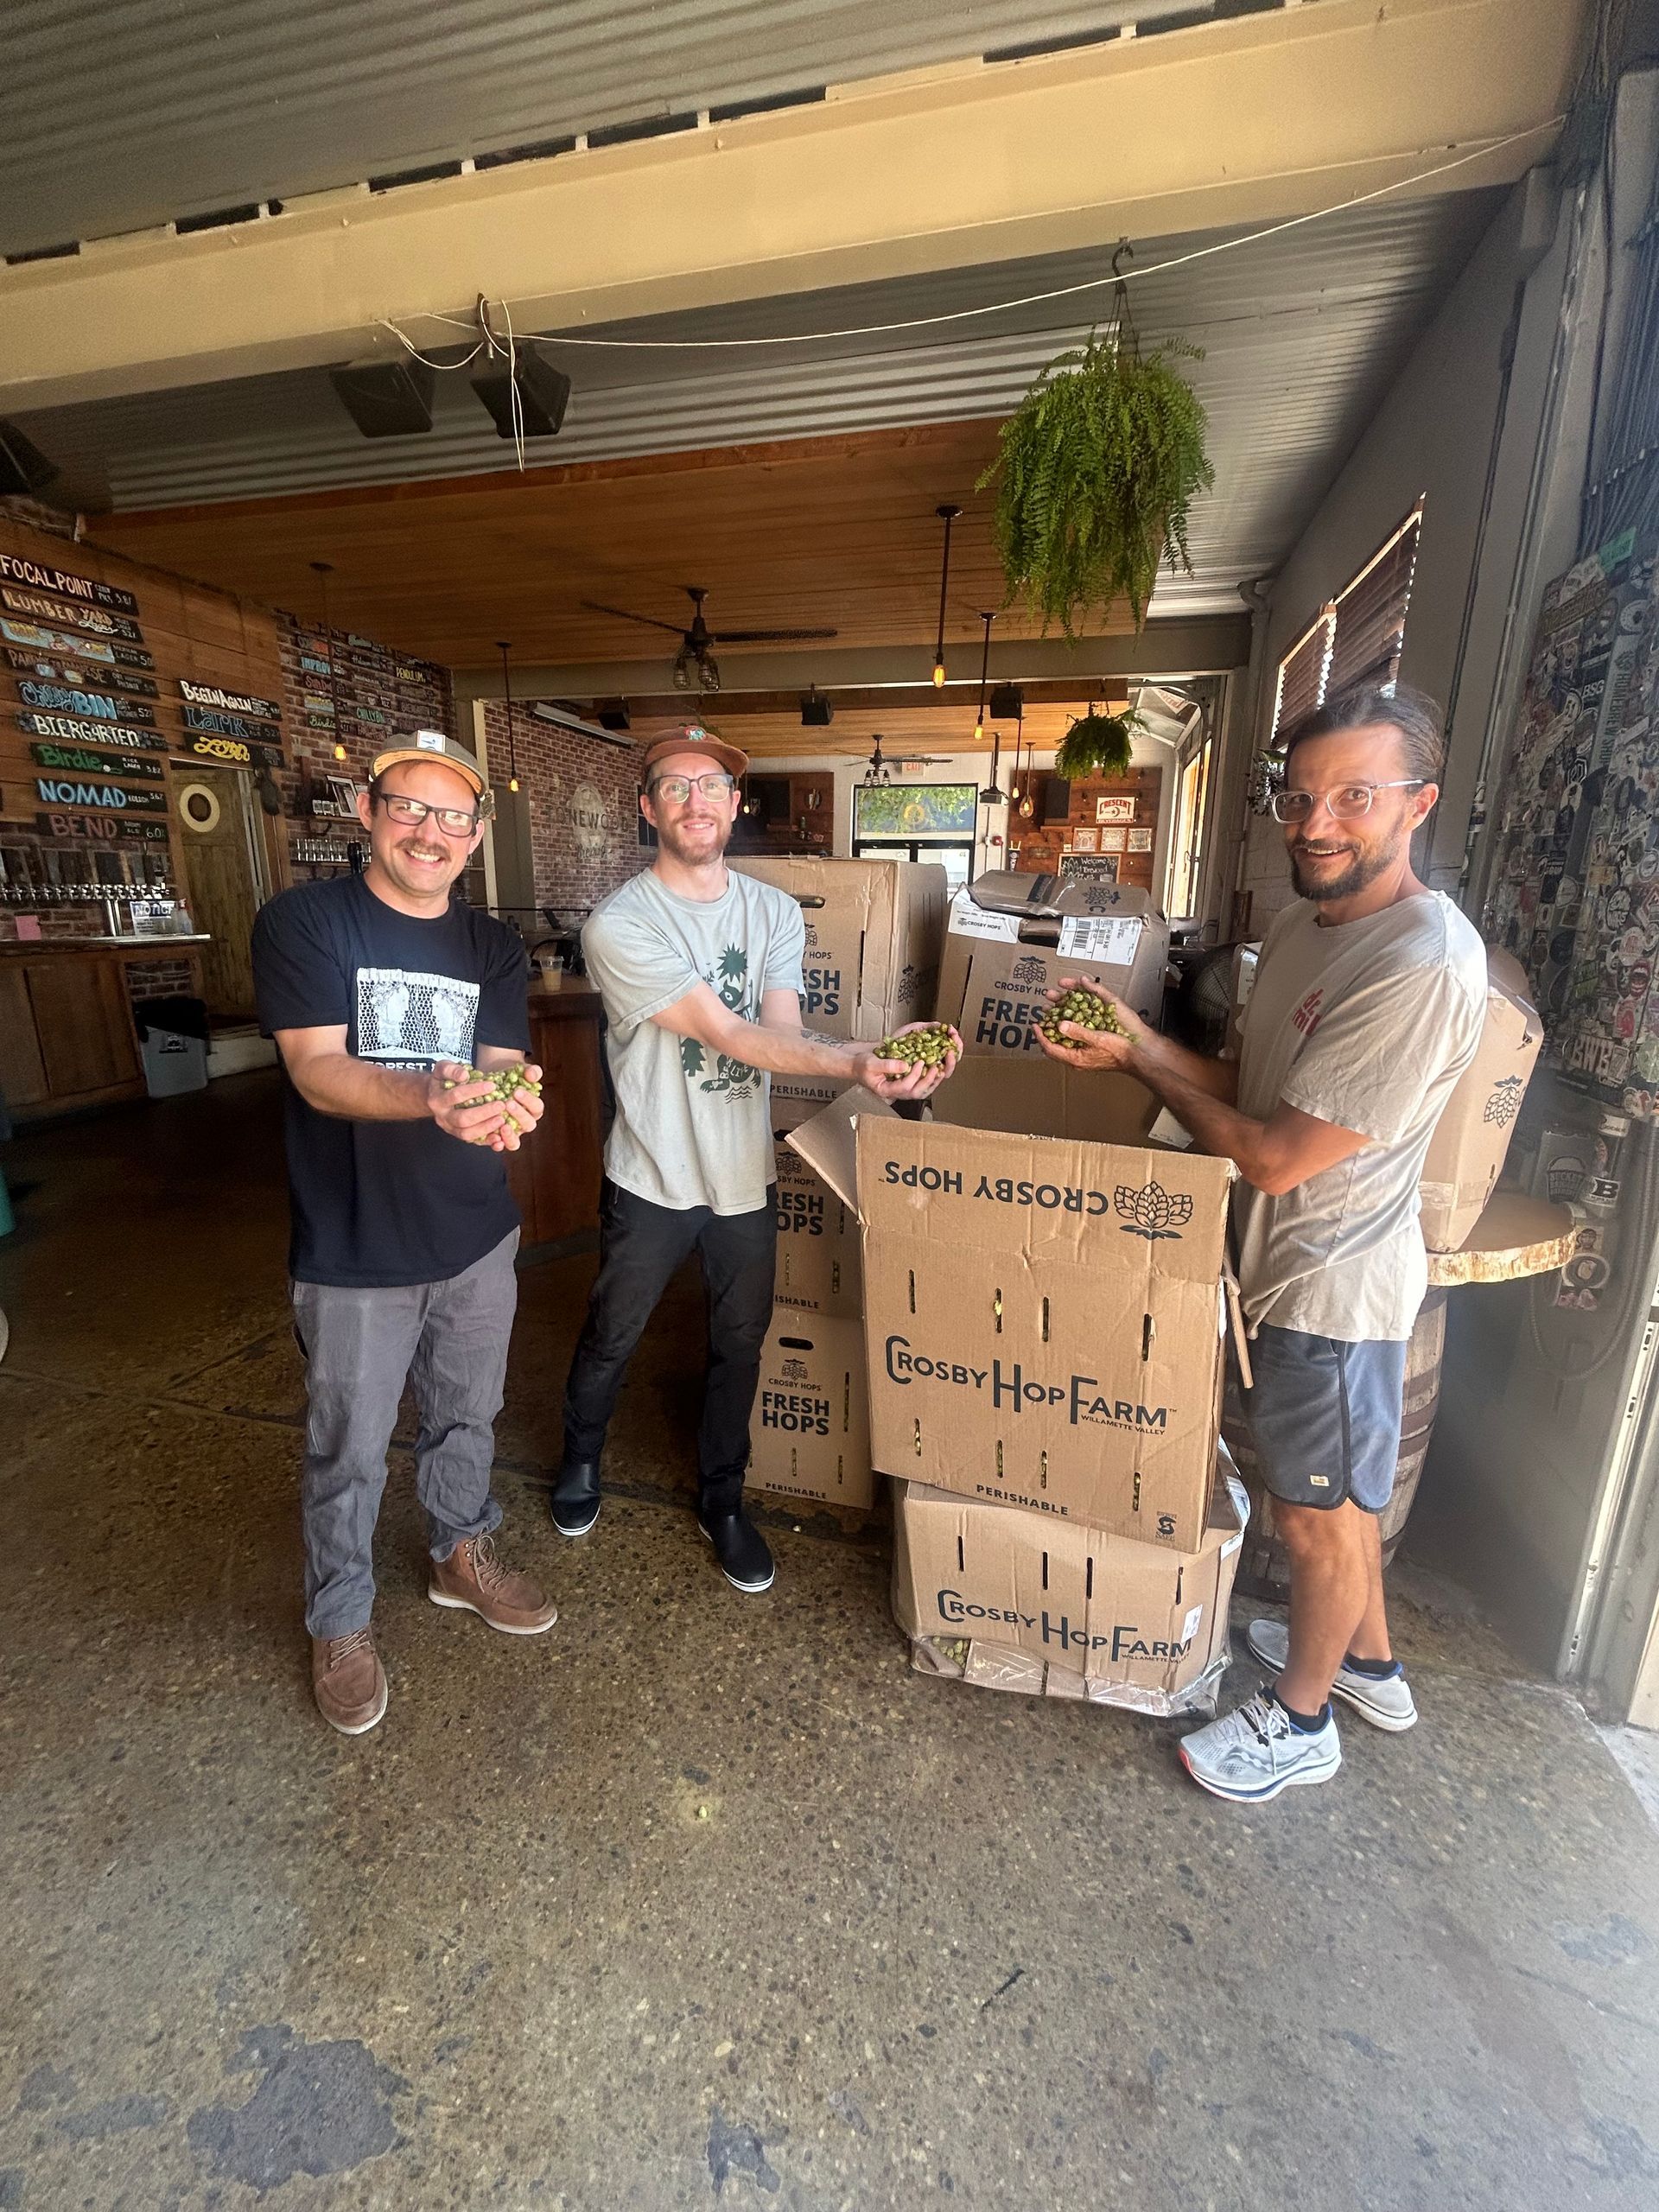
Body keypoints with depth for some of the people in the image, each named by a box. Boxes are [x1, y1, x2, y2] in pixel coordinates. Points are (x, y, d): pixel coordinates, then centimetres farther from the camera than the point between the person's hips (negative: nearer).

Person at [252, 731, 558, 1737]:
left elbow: (504, 1069, -7)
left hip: (479, 1235, 4)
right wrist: (430, 1097, -40)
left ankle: (463, 1553, 47)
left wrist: (505, 1107, -32)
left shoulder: (493, 947, 4)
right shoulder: (304, 921, -9)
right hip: (355, 1249, -3)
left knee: (467, 1416, 22)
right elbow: (317, 1071, -20)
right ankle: (342, 1624, 39)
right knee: (351, 1451, 14)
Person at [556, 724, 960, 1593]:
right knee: (610, 1338, 19)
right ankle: (581, 1459, 49)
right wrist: (855, 1059, -36)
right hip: (652, 1177, -3)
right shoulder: (619, 924, -15)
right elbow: (727, 1035, -24)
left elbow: (781, 1033, -12)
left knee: (739, 1344, 16)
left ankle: (721, 1498, 40)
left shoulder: (774, 912, 1)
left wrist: (864, 1060, -34)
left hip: (745, 1174, 4)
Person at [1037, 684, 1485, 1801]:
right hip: (1289, 1263, 9)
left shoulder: (1424, 967, -28)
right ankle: (1369, 1659, 52)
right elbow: (1250, 1084, 7)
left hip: (1334, 1287, -9)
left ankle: (1301, 1719, 39)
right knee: (1336, 1492, 27)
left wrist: (1142, 1061, -17)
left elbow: (1274, 1157, -27)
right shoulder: (1304, 922, 3)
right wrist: (1137, 1036, -9)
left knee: (1321, 1511, 13)